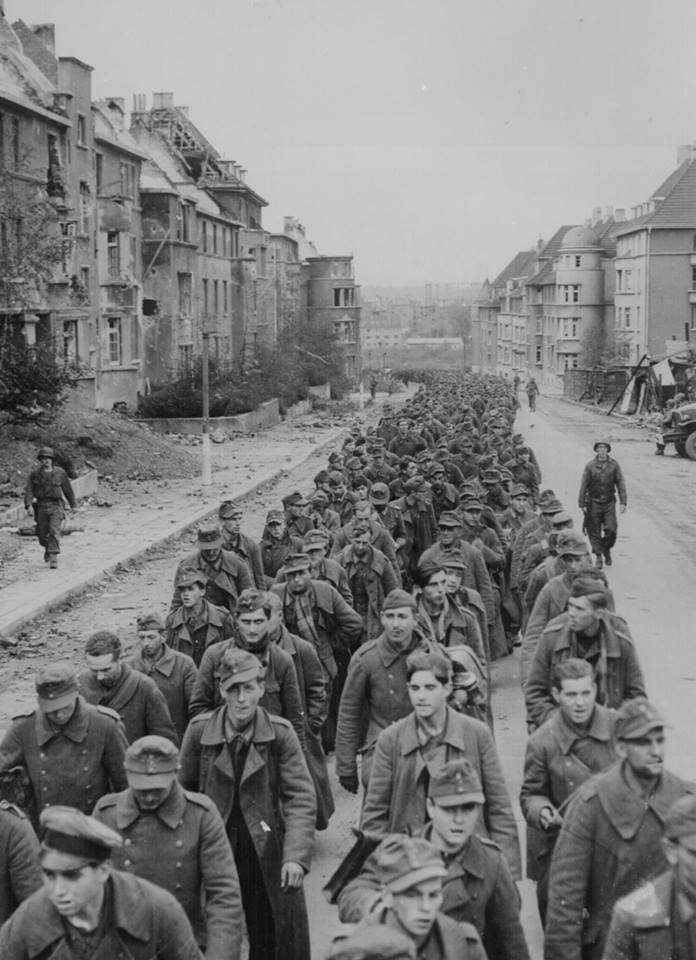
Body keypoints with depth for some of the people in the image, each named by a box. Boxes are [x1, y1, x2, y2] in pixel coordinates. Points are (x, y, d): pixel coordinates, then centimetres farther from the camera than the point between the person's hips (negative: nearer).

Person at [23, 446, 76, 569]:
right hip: (41, 507, 2)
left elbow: (67, 489, 11)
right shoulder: (34, 474, 3)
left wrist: (73, 505, 16)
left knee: (54, 531, -14)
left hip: (56, 506, -2)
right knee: (42, 533, 9)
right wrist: (29, 505, -18)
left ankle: (53, 558, -15)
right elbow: (29, 490, -4)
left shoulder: (60, 472, 3)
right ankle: (47, 548, 40)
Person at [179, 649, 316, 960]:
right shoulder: (199, 730, -4)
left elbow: (300, 798, -10)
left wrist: (296, 855, -20)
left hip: (267, 853, -1)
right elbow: (184, 793, 6)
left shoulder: (280, 733, -8)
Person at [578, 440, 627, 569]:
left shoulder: (614, 465, 1)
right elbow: (583, 486, 1)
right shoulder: (590, 466, -2)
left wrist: (623, 502, -4)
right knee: (595, 532, 0)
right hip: (594, 503, 0)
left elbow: (621, 484, 2)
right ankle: (598, 556, 11)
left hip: (609, 502, 1)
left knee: (611, 529, -8)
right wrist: (581, 504, -1)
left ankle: (607, 550, 18)